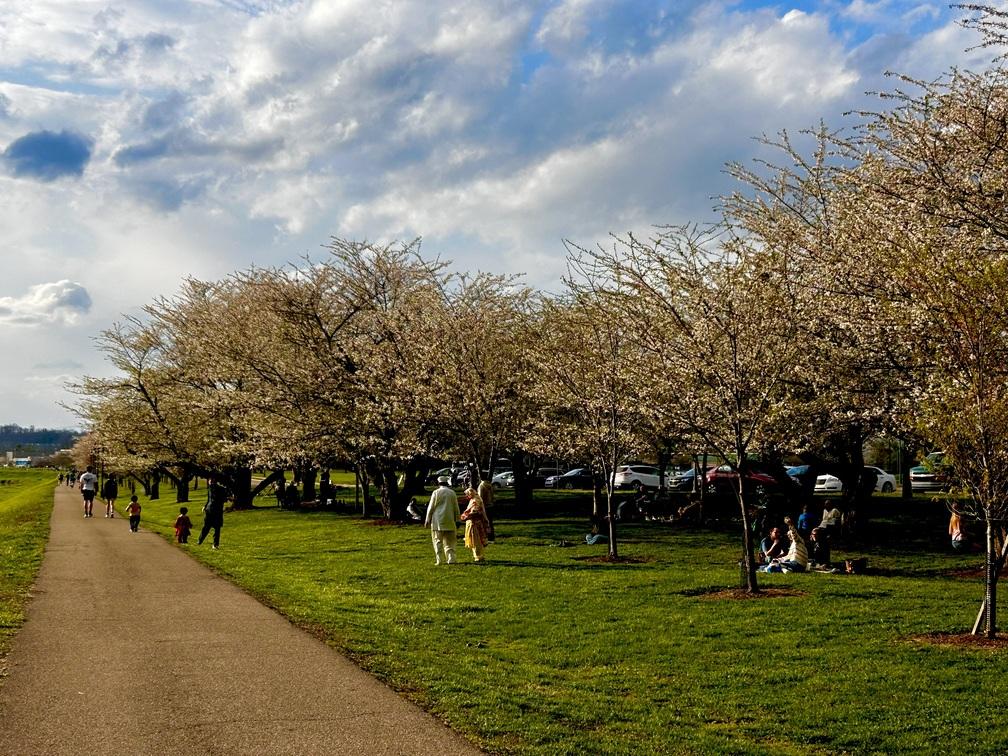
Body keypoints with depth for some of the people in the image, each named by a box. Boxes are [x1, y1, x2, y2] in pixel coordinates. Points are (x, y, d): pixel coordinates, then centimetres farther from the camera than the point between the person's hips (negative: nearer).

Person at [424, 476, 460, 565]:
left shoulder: (436, 492, -3)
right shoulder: (452, 493, 6)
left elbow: (431, 507, -1)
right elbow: (456, 508, 10)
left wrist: (427, 519, 6)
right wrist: (456, 520, 19)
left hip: (437, 521, -2)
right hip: (449, 521, 2)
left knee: (438, 541, 1)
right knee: (449, 541, 9)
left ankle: (438, 560, -4)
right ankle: (451, 559, 2)